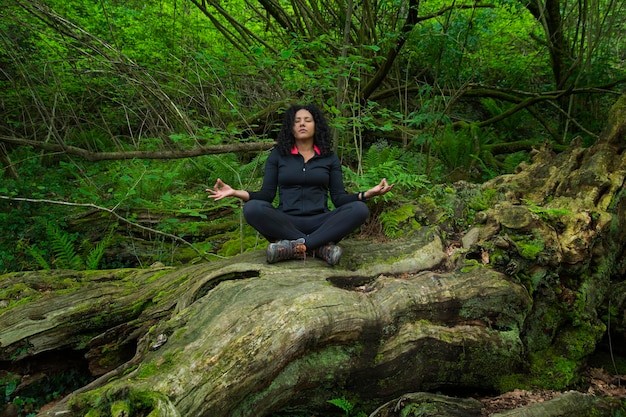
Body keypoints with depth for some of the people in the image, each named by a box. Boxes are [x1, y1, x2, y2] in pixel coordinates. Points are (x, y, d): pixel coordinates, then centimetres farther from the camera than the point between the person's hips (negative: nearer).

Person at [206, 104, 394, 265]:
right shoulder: (278, 155, 10)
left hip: (319, 225, 1)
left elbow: (339, 198, 7)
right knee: (252, 209, -31)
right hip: (286, 223, -1)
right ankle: (320, 246, -34)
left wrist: (368, 193, -9)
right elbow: (266, 195, 5)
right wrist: (235, 192, -11)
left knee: (359, 210, -27)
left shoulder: (330, 158, 12)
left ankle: (295, 246, -37)